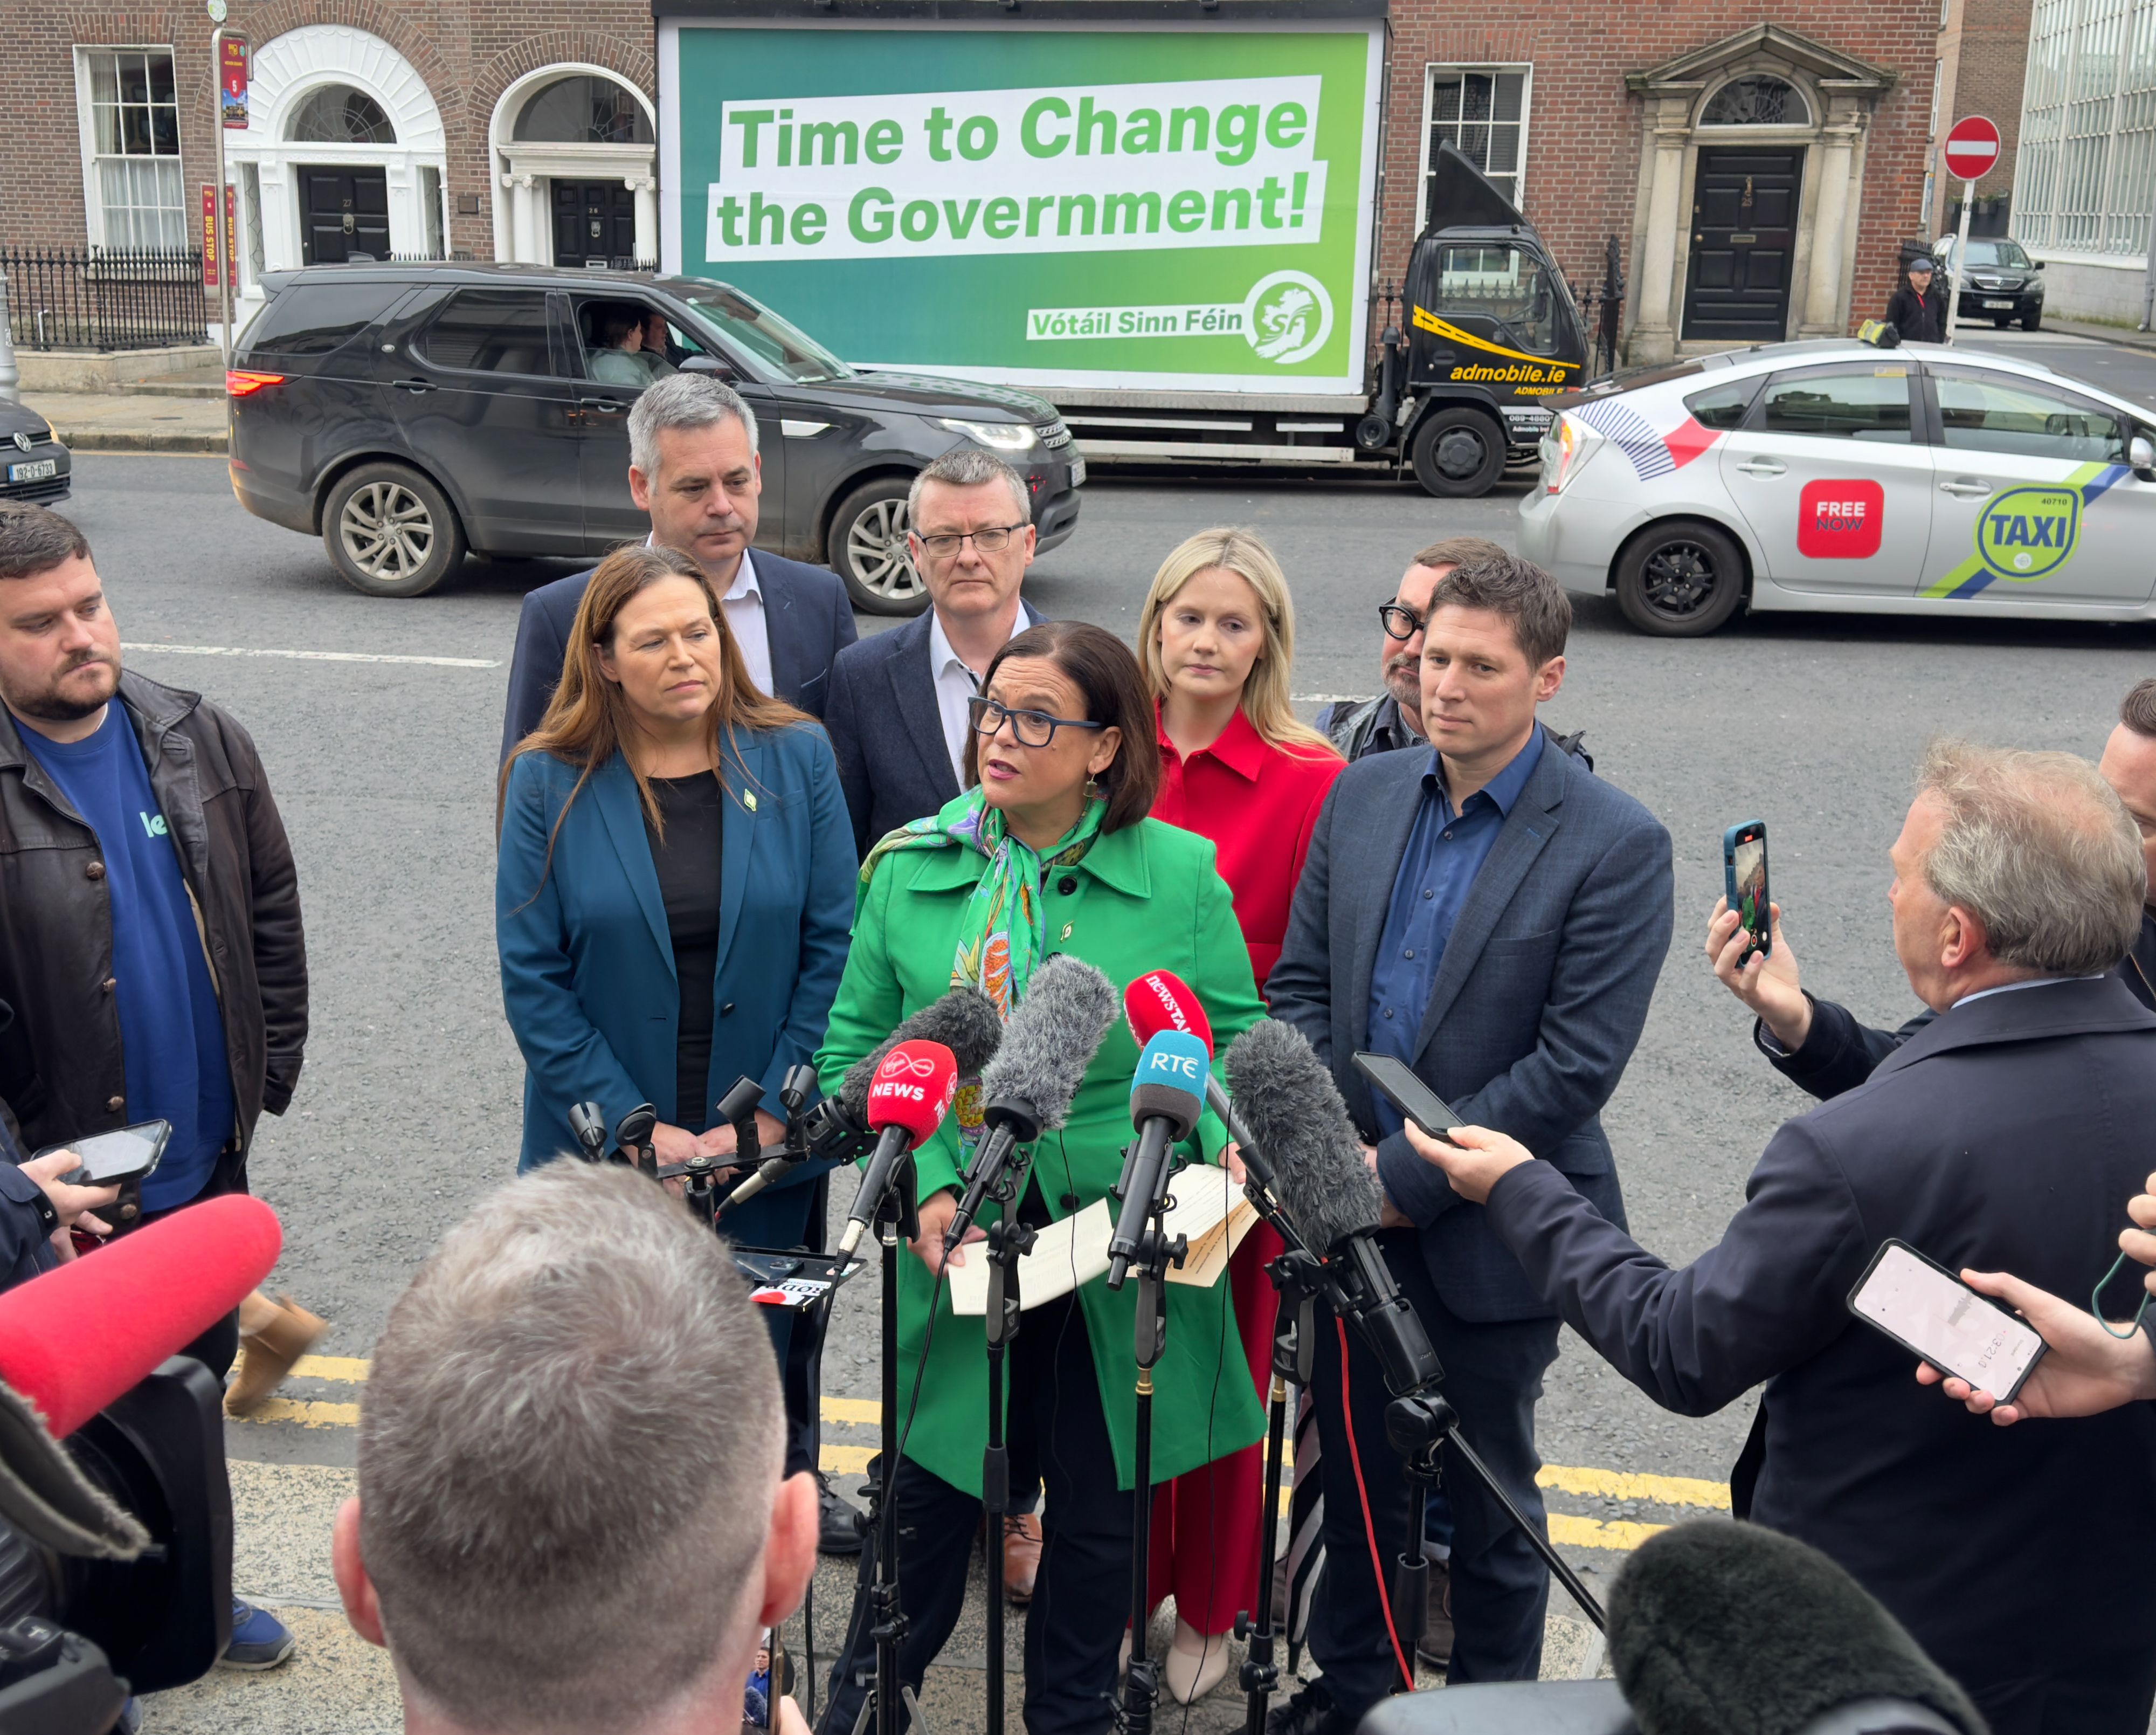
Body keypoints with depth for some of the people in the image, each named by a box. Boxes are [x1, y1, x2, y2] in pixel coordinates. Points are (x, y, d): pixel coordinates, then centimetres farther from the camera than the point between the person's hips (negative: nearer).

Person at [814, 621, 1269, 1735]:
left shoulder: (1180, 871, -5)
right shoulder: (911, 868, -2)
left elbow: (1234, 1040, 3)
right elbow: (855, 1049, 1)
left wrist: (1214, 1143, -16)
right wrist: (927, 1183, -11)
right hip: (962, 1236, 1)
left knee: (1099, 1497, 15)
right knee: (928, 1481, 13)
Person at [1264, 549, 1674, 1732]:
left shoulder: (1616, 845, -15)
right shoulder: (1363, 794, 2)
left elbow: (1575, 1067, -19)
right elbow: (1299, 985, 6)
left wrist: (1406, 1176, -18)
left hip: (1492, 1234, -4)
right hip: (1352, 1212, 5)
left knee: (1488, 1495, 14)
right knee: (1353, 1470, 21)